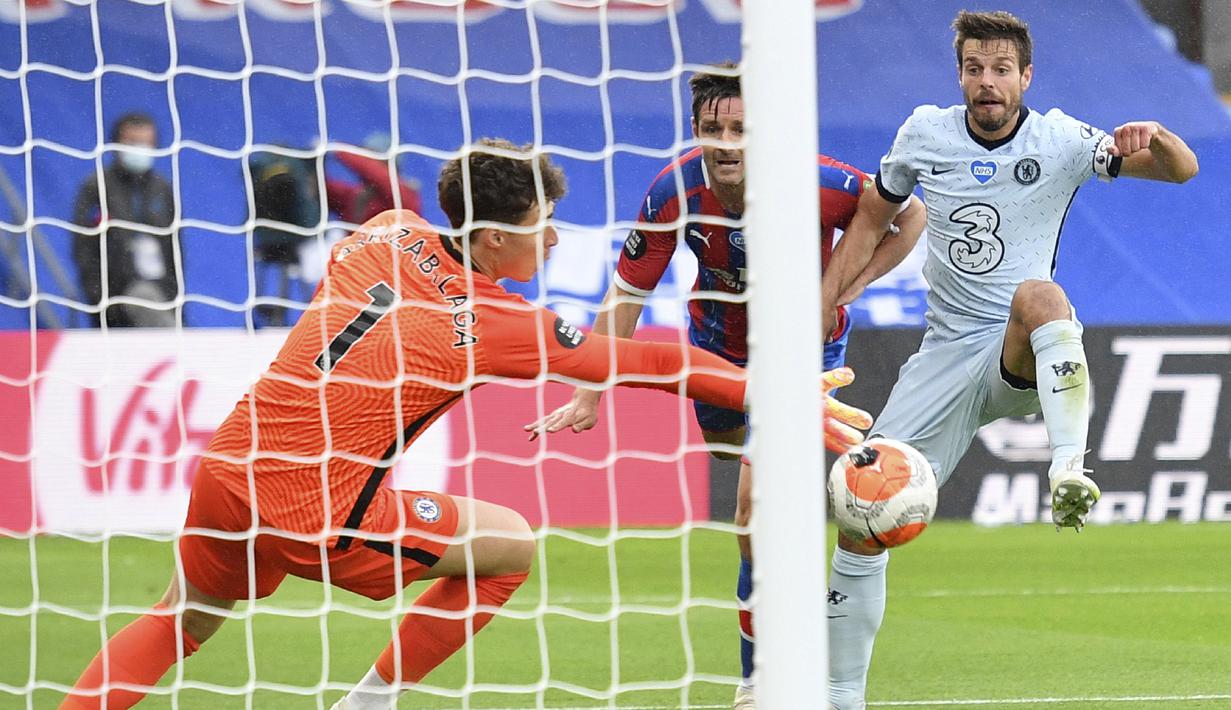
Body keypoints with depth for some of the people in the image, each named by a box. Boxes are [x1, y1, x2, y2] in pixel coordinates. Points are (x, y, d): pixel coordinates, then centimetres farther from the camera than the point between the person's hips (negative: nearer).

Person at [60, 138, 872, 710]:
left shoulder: (388, 234, 5)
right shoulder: (497, 325, -11)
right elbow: (654, 363, -6)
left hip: (228, 466, 7)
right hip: (314, 514, -7)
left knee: (186, 615, 30)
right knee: (511, 543, 7)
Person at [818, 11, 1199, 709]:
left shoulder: (1059, 141, -6)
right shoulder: (925, 133, 2)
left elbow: (1181, 168, -14)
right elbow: (872, 222, 17)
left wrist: (1154, 137, -37)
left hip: (1022, 358, -3)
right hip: (947, 356, 3)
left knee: (1038, 293, -39)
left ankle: (1070, 469, -54)